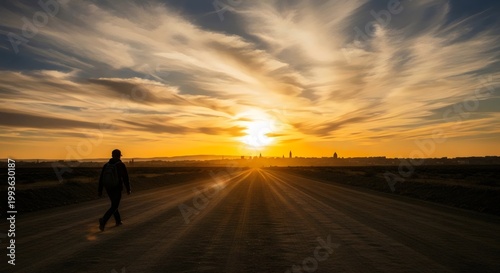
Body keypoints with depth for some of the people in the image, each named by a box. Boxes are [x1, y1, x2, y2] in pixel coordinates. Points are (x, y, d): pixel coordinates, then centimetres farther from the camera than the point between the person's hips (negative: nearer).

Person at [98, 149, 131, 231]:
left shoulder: (106, 165, 2)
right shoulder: (121, 165, -13)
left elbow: (101, 179, 1)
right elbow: (125, 178, -13)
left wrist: (100, 191, 7)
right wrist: (128, 189, -2)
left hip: (108, 188, 6)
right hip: (117, 189, -6)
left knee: (114, 204, 23)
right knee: (114, 207, 0)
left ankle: (118, 221, 31)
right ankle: (103, 221, -21)